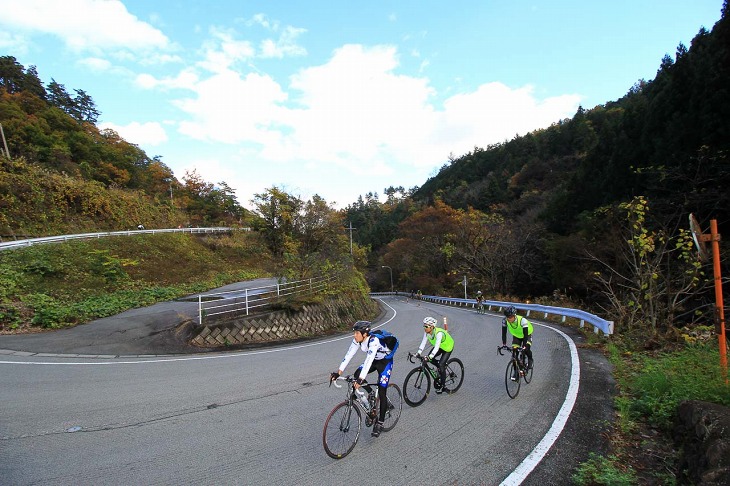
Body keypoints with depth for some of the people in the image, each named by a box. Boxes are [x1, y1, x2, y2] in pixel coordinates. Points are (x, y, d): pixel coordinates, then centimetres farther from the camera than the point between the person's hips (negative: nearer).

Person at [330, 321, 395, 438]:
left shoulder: (373, 341, -36)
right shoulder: (357, 340, -16)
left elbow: (369, 360, -45)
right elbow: (348, 355, -19)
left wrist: (361, 380, -53)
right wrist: (338, 372, -27)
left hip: (385, 362, -7)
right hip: (374, 361, 7)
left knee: (381, 393, -9)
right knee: (357, 374, -15)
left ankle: (380, 423, 5)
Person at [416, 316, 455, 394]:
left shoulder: (439, 333, -39)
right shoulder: (427, 332, -19)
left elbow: (437, 346, -46)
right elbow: (423, 342, -21)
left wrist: (430, 356, -56)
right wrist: (418, 353, -33)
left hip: (447, 347, -7)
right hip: (439, 347, 7)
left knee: (441, 365, -16)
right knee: (430, 359, -11)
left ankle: (442, 386, -2)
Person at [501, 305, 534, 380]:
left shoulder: (522, 320, -39)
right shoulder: (505, 321, -29)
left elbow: (525, 334, -39)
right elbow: (504, 332, -23)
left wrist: (524, 346, -46)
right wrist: (504, 344, -32)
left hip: (527, 335, -3)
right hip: (516, 336, 3)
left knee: (526, 349, -25)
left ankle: (530, 360, 10)